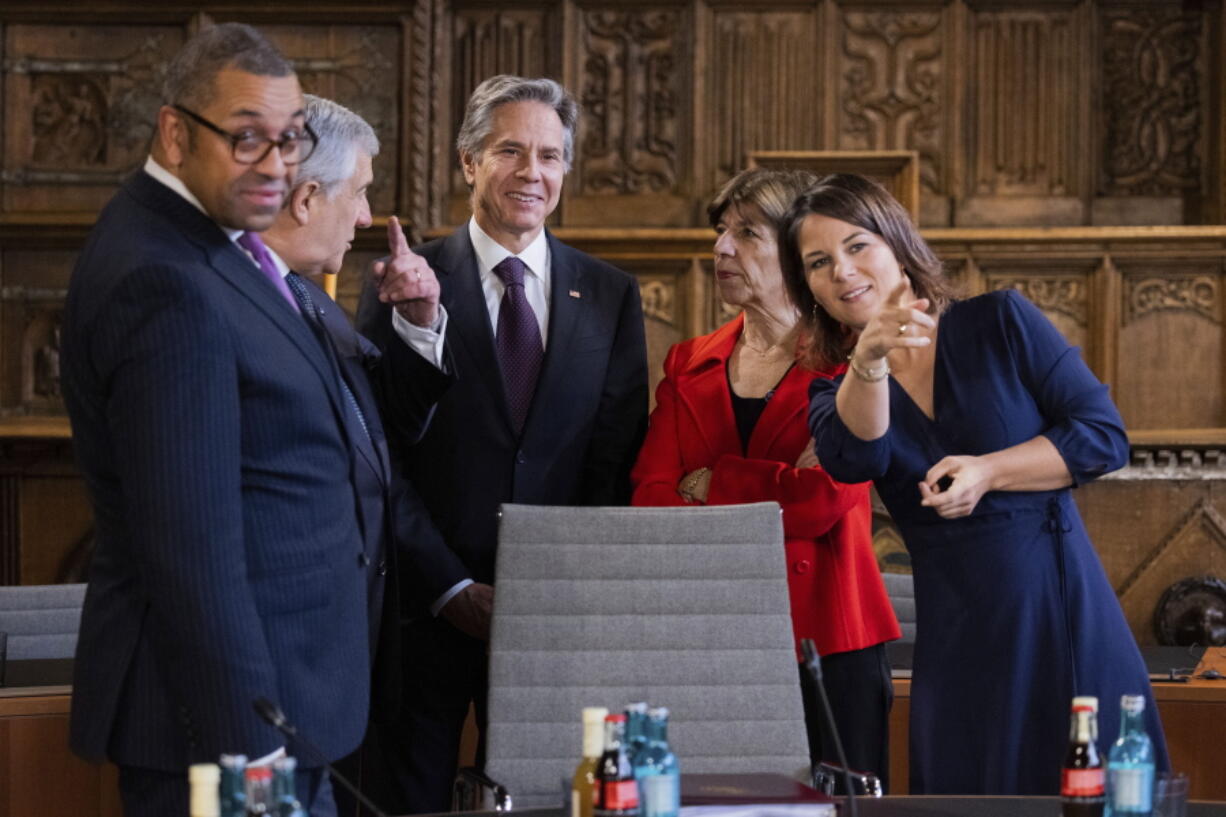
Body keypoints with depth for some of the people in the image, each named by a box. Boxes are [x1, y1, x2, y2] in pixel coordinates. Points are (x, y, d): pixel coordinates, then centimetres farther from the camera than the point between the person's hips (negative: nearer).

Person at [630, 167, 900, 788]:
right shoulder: (689, 366, 15)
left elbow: (829, 496, -12)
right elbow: (652, 495, 2)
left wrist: (715, 485, -3)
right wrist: (776, 491, -14)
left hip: (825, 640, -3)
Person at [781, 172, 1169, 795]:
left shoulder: (1000, 322, 2)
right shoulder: (834, 394, 8)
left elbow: (1105, 435, -2)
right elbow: (852, 460, -16)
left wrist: (988, 473, -12)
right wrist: (868, 362, -32)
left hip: (1065, 618, -2)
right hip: (958, 644, 2)